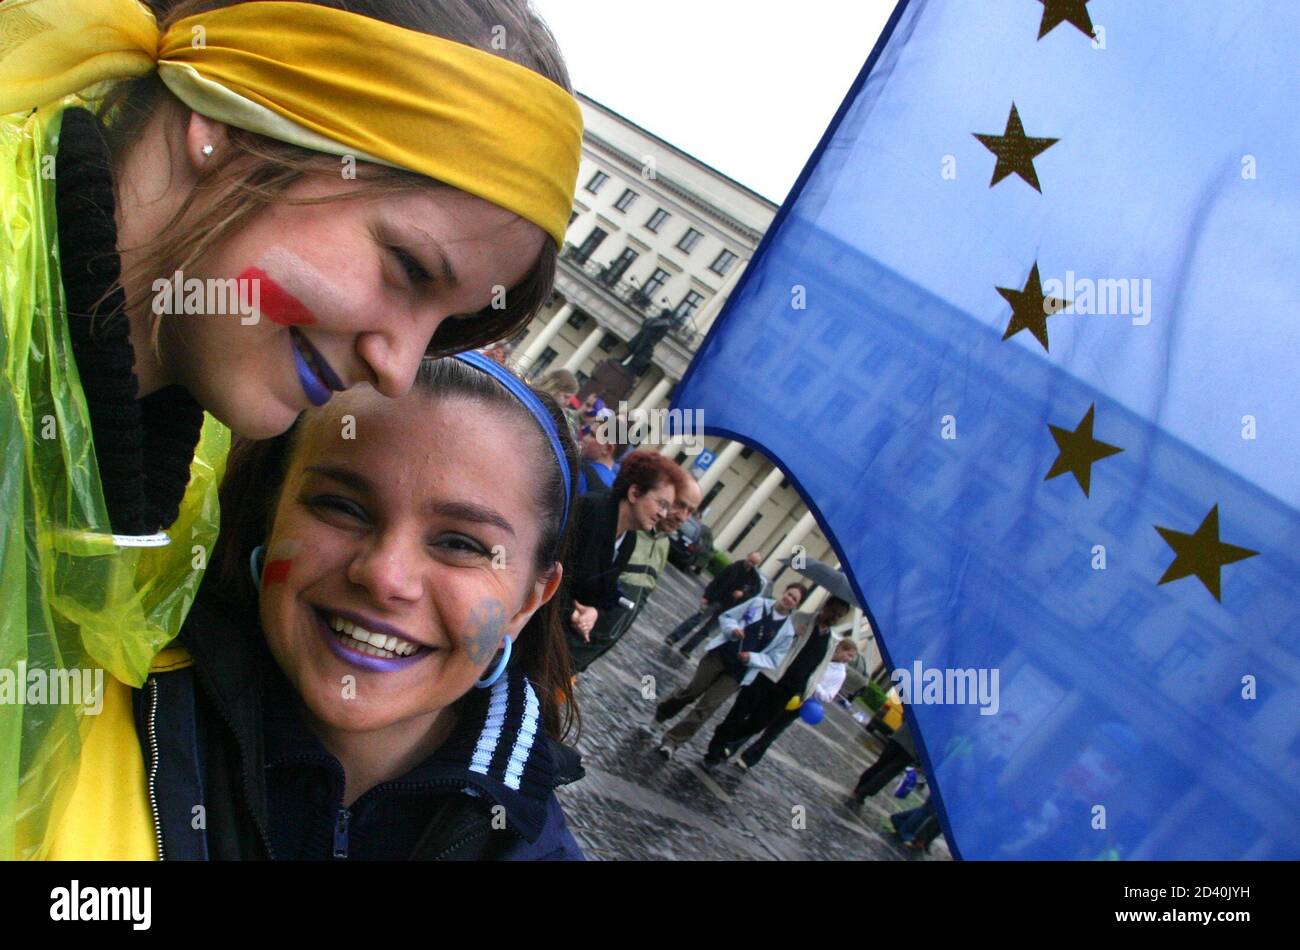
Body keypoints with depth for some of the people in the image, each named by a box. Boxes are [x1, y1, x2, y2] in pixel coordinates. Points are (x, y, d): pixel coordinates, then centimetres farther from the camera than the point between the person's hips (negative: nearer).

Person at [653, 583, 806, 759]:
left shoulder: (788, 631, -4)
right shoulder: (758, 603, 0)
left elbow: (774, 660, 1)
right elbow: (725, 616, 7)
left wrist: (751, 658, -16)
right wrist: (733, 629, -14)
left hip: (738, 673, -1)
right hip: (720, 655, 1)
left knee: (706, 707, -4)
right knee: (692, 691, 6)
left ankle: (672, 741, 2)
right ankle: (661, 713, 33)